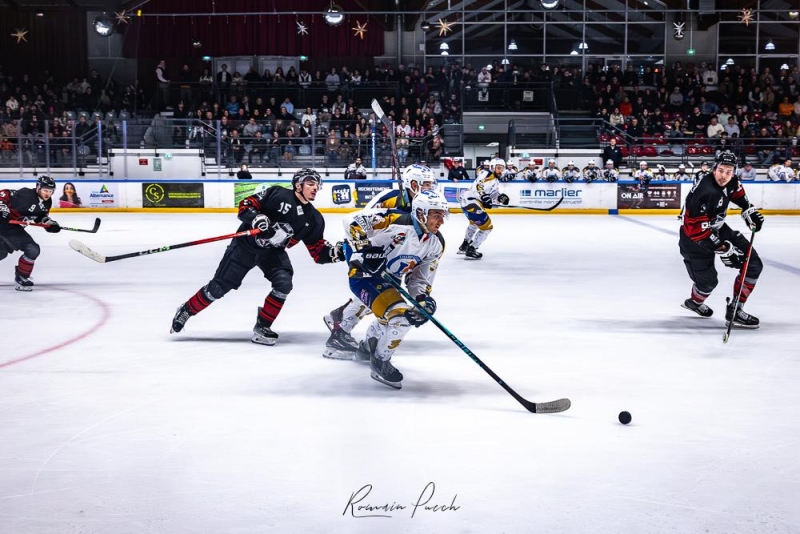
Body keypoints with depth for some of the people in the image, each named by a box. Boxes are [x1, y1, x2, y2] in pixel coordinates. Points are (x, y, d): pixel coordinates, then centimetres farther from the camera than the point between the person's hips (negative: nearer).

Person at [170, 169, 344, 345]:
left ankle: (262, 328, -7)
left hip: (273, 252, 4)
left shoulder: (314, 219, 0)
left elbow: (317, 251, 1)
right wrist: (258, 218, -32)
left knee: (284, 283, -22)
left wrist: (335, 252, -17)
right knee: (218, 287, -2)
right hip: (246, 244, -4)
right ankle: (186, 310, 22)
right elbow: (245, 206, -14)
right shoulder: (277, 194, -14)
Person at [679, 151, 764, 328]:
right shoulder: (705, 193, -35)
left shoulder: (730, 181, -10)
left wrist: (749, 210, 9)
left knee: (753, 265, -1)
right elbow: (697, 230, -34)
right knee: (708, 280, -2)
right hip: (694, 238, -8)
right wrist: (723, 249, -31)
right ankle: (695, 301, 35)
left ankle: (735, 310, 5)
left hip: (718, 229, 8)